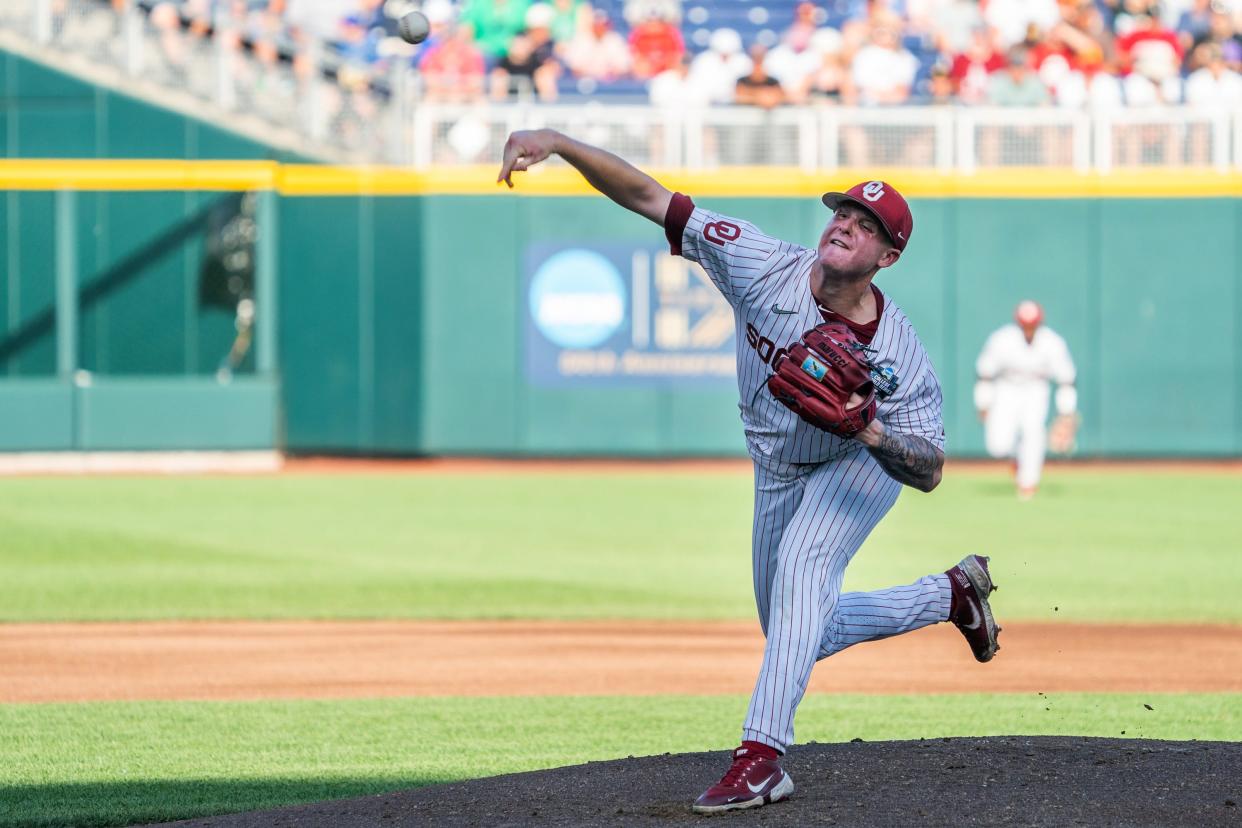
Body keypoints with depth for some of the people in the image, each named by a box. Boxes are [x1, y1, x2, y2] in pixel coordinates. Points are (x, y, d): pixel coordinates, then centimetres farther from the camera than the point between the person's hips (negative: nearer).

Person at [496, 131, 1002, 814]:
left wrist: (875, 433, -43)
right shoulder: (765, 267, -26)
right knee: (803, 635, 15)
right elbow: (649, 196, -29)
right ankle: (950, 594, 37)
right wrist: (556, 142, -41)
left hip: (863, 464, -5)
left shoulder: (898, 355, -30)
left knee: (800, 565, -33)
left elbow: (930, 472, -22)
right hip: (780, 473, 5)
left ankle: (761, 756, -39)